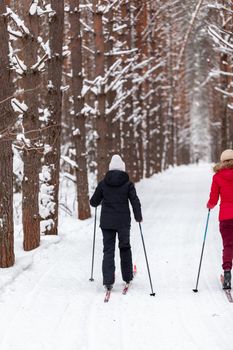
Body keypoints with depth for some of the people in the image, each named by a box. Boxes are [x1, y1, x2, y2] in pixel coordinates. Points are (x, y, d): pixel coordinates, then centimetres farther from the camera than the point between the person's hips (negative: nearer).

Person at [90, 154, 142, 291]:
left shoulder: (103, 183, -1)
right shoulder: (128, 184, -5)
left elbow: (94, 202, 4)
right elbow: (135, 202, -6)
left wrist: (101, 200, 27)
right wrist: (138, 217, 9)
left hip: (107, 222, 0)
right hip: (123, 222, 0)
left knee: (108, 250, 3)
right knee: (125, 248, 17)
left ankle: (108, 281, -8)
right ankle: (127, 277, 25)